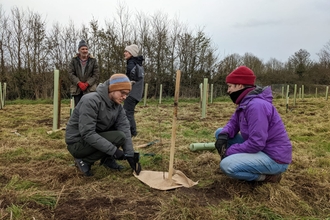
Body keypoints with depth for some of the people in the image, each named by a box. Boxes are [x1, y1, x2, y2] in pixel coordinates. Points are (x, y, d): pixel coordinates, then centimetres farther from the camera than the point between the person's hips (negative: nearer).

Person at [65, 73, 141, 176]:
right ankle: (84, 160, -8)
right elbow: (87, 133, -31)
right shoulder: (91, 101, -26)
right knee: (119, 137, -24)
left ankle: (107, 159, 5)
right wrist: (114, 150, -33)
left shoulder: (118, 106, -3)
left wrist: (130, 155, -16)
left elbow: (124, 129, -8)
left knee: (123, 127, -5)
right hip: (77, 143, -7)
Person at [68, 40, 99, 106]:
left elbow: (96, 74, 0)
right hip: (77, 89, 2)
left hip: (90, 89, -1)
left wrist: (87, 84, -12)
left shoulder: (93, 60, 4)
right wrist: (79, 83, -14)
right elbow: (71, 74, 1)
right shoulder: (74, 60, 6)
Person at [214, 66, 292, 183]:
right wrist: (223, 135, -15)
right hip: (260, 148, 9)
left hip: (274, 158, -9)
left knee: (226, 164, -29)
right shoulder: (245, 102, 6)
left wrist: (229, 151, -18)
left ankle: (268, 175, -5)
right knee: (219, 132, 6)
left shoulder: (256, 105, -25)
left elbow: (256, 143, -29)